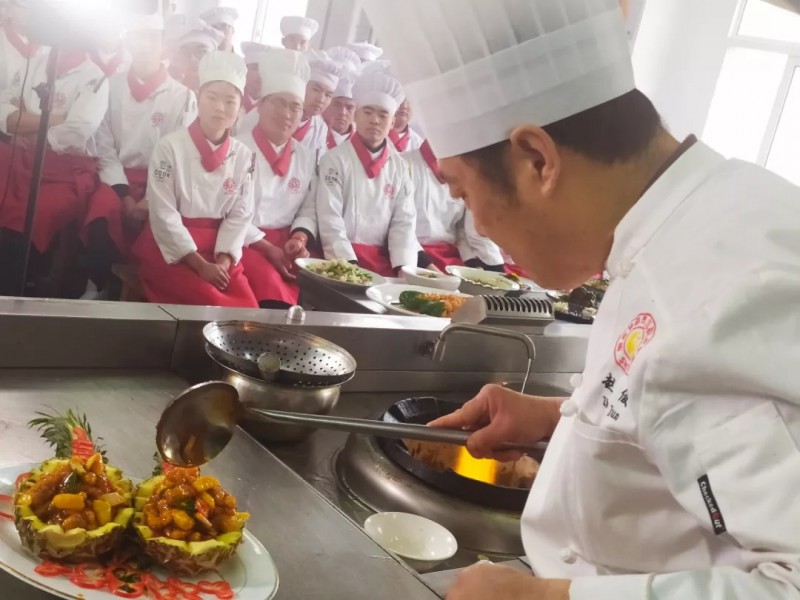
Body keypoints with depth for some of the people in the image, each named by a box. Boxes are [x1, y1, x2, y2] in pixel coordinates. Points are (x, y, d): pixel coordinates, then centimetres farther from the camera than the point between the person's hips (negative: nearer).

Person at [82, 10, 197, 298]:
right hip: (117, 179, 1)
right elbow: (104, 147, 1)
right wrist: (125, 196, -13)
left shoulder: (183, 96, 2)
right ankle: (99, 291, -11)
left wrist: (152, 199, -15)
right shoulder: (112, 86, 5)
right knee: (104, 212, -30)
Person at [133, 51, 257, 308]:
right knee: (210, 302, -26)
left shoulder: (243, 156, 3)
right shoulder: (170, 147, -8)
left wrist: (223, 261, -12)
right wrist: (199, 264, -17)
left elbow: (241, 214, 3)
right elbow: (163, 214, -12)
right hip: (170, 248, -4)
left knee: (247, 309, -16)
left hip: (218, 250, 4)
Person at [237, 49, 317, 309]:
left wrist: (299, 239, -7)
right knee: (273, 291, -31)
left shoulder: (305, 157, 13)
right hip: (243, 242, -5)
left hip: (285, 245, 5)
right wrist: (268, 248, -15)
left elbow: (308, 209, 14)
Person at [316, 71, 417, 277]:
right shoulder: (335, 159, -1)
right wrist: (349, 266, -17)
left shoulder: (400, 167, 11)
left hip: (382, 259, 4)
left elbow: (404, 221, 6)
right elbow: (329, 220, -8)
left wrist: (405, 268, -8)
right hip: (342, 257, -4)